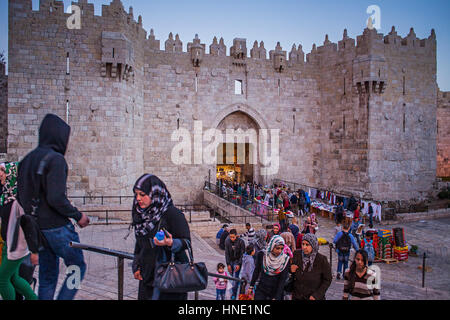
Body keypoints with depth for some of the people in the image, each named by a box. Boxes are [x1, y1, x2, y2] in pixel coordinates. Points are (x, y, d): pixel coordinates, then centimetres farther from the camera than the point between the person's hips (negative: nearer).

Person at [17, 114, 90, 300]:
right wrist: (78, 216, -12)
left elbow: (20, 196, 14)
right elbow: (56, 198, -24)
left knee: (47, 276, 15)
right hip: (57, 227, -8)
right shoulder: (55, 159, -15)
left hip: (37, 227, 8)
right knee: (78, 267, 7)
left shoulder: (27, 159, 11)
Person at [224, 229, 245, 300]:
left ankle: (234, 295, -3)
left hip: (237, 261, -3)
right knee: (231, 277, 2)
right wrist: (228, 264, -7)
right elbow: (226, 253, -3)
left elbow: (242, 254, -10)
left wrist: (239, 264, -15)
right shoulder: (227, 241, -8)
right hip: (230, 261, 3)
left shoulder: (241, 242, -15)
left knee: (235, 277, -9)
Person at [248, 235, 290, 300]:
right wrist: (251, 286, 12)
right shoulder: (262, 255, -6)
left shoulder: (285, 259, -10)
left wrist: (276, 298, -14)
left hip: (276, 292, -1)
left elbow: (282, 280, -10)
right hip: (261, 290, 1)